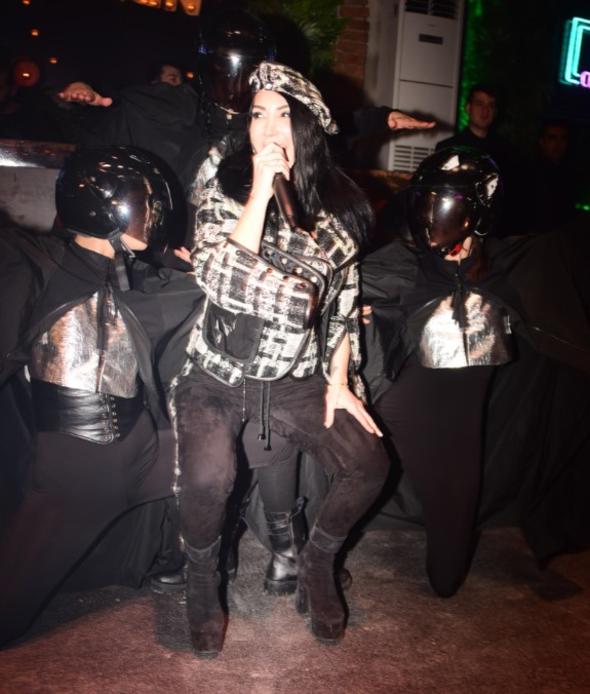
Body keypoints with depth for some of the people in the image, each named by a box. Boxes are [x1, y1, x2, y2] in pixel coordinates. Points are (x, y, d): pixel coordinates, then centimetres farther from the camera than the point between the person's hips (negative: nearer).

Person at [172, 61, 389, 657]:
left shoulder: (339, 204, 3)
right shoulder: (224, 191, -4)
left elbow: (345, 299, 10)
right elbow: (221, 280, -20)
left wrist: (338, 381, 3)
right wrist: (262, 188, -21)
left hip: (296, 378, 3)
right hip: (218, 375, -2)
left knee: (368, 465, -13)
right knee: (208, 477, -28)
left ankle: (317, 563, 18)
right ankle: (202, 576, 7)